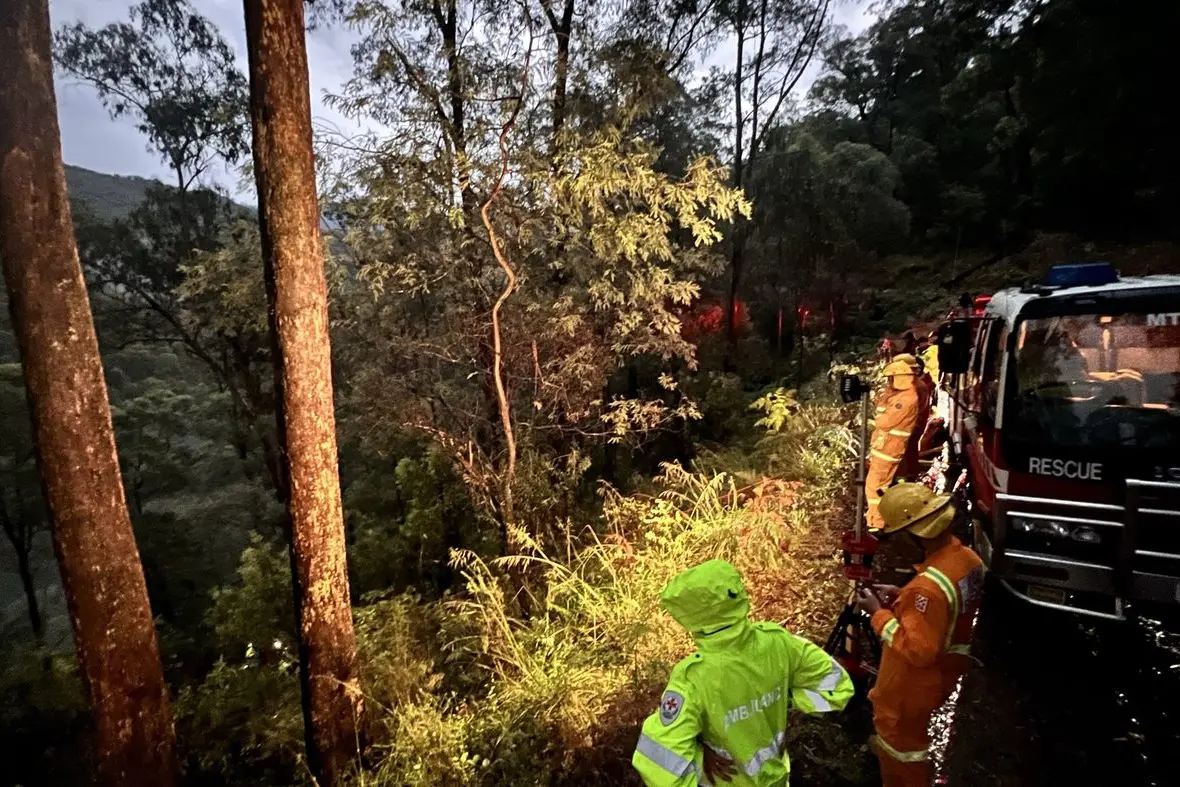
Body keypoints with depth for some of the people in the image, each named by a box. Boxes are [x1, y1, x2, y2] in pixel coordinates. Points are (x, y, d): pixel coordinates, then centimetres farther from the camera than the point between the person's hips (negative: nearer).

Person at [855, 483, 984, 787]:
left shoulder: (929, 586, -38)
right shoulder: (968, 558, -9)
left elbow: (918, 649, -33)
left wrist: (879, 613, -24)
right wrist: (902, 596, 1)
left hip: (913, 684, -8)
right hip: (943, 671, 9)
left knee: (900, 739, 17)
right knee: (912, 732, 31)